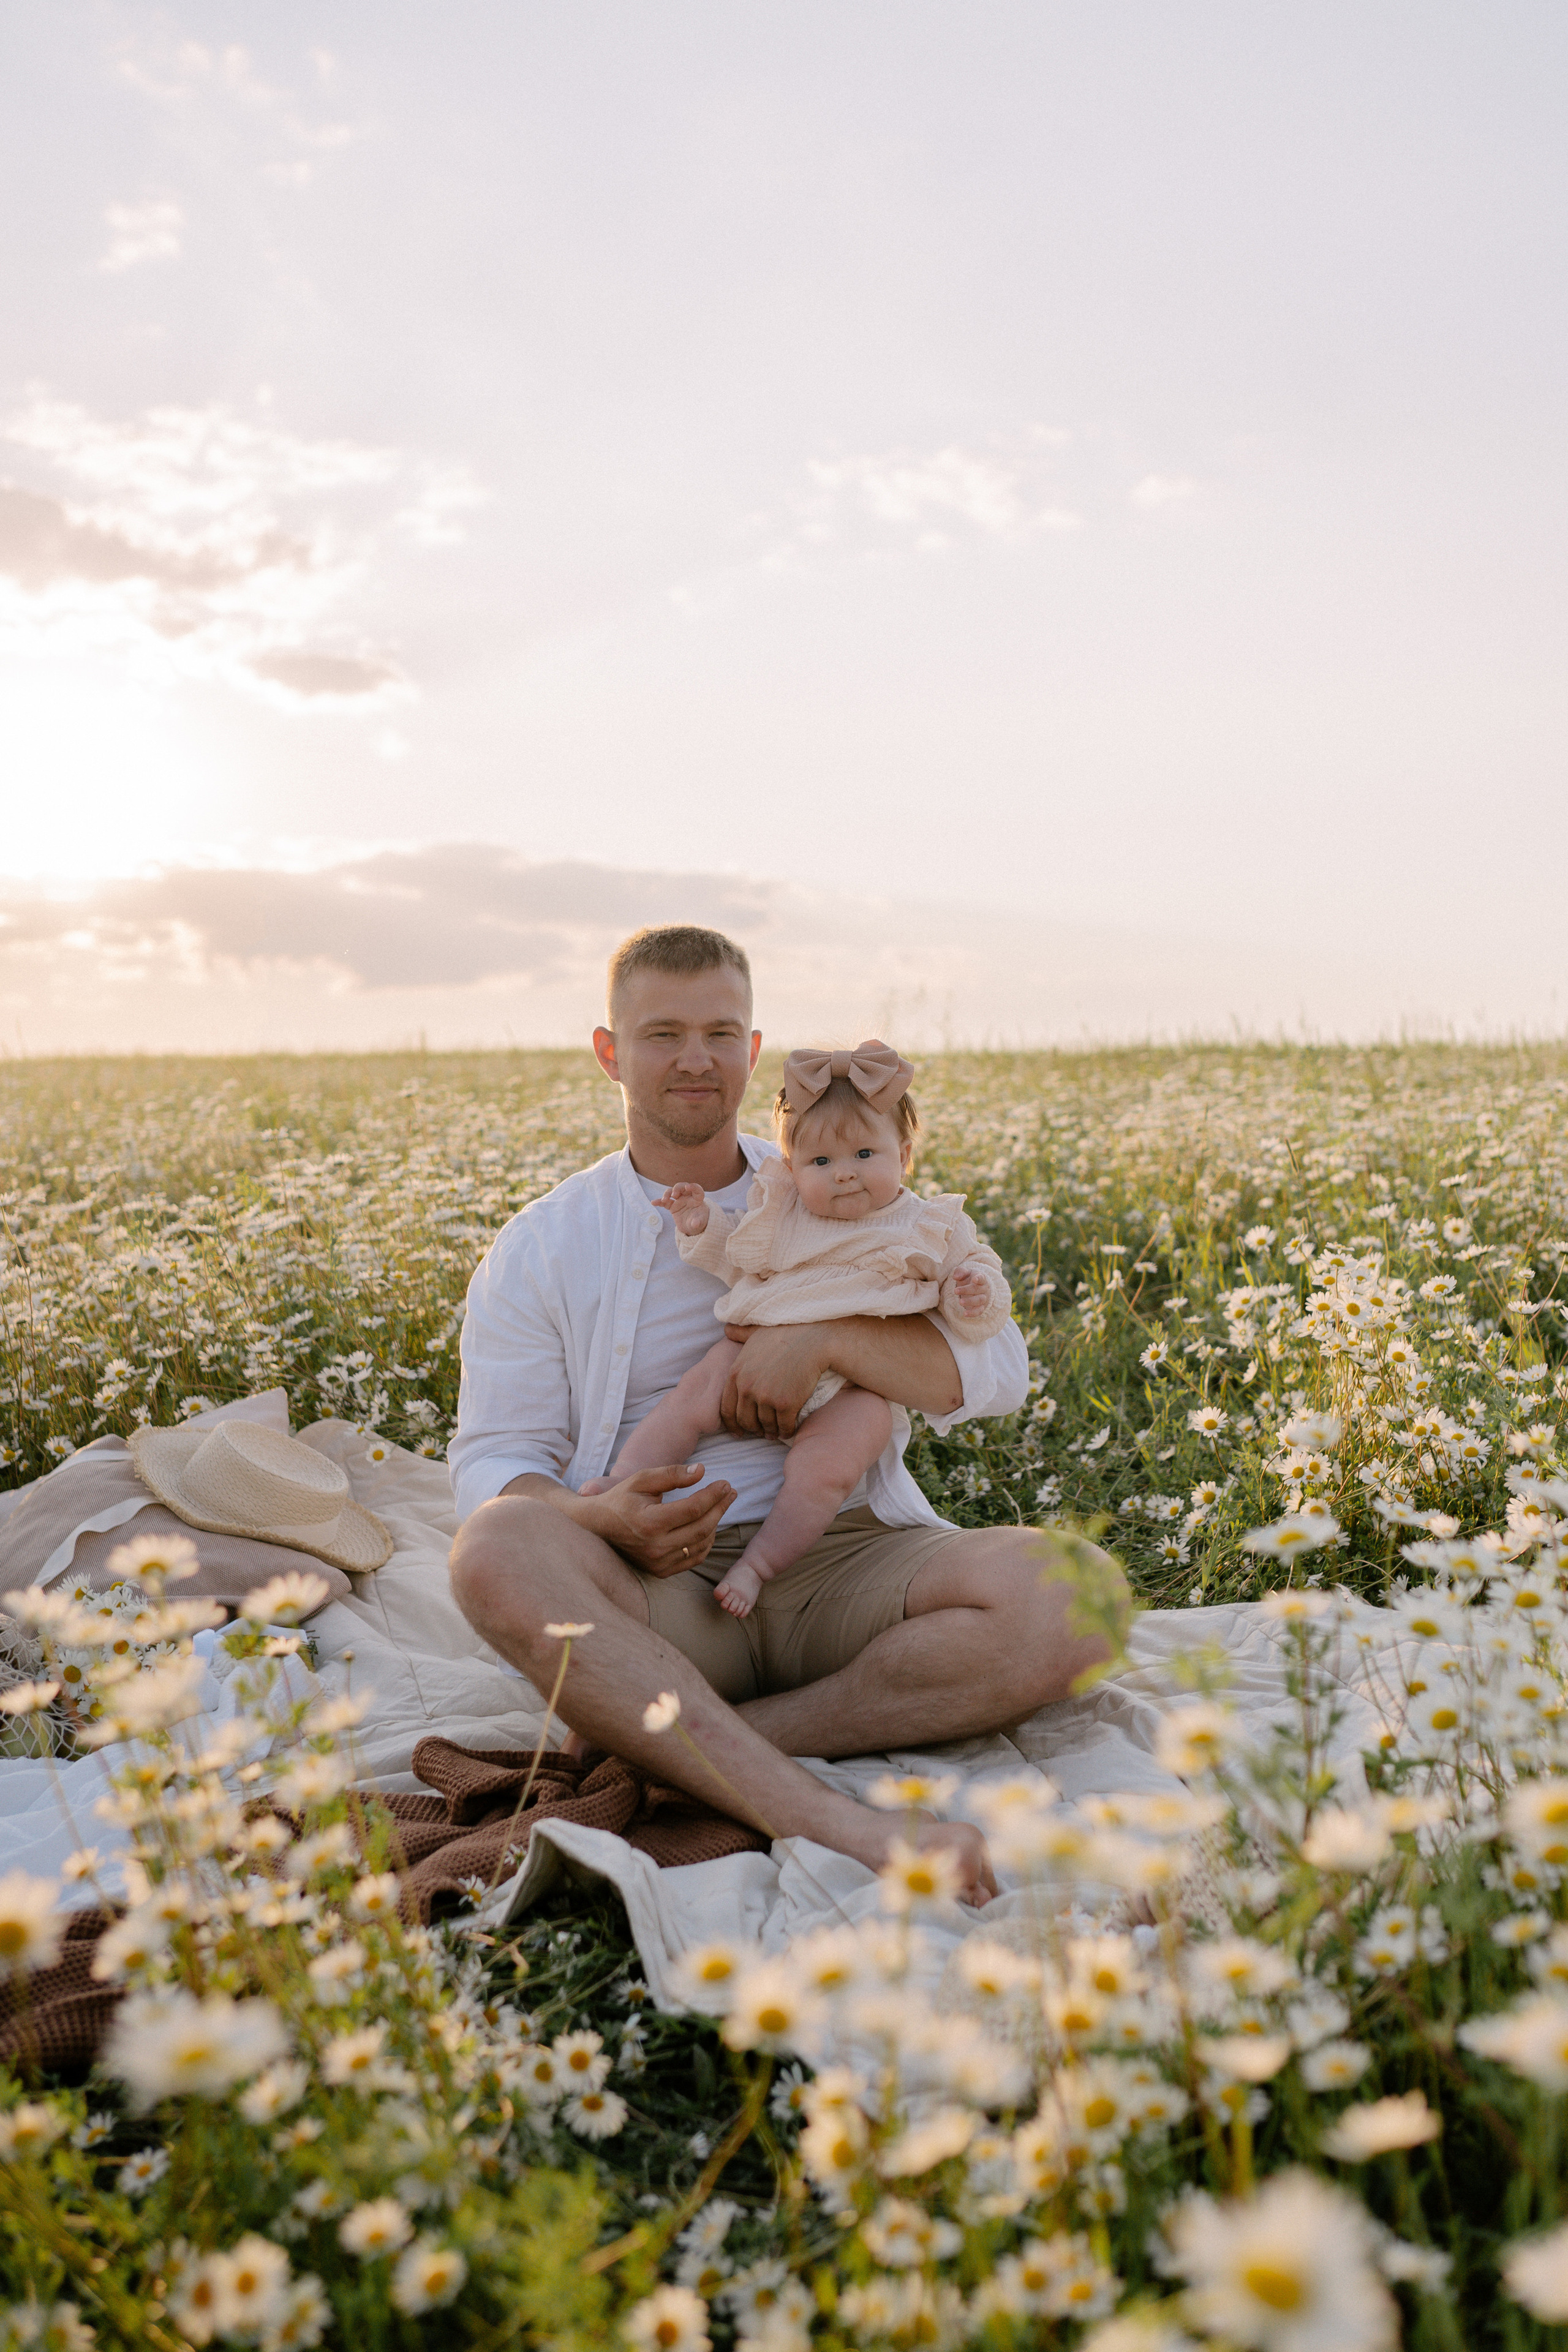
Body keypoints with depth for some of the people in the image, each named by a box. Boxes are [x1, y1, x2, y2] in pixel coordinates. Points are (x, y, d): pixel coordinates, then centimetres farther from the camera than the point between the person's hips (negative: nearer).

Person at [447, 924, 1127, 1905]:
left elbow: (997, 1372, 4)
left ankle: (661, 1749, -25)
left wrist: (824, 1337, -13)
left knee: (1066, 1593, -28)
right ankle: (831, 1819, -40)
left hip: (845, 1557, 2)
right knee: (496, 1554, -34)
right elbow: (494, 1461, 4)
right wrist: (600, 1519, -18)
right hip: (661, 1587, -1)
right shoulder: (541, 1249, 11)